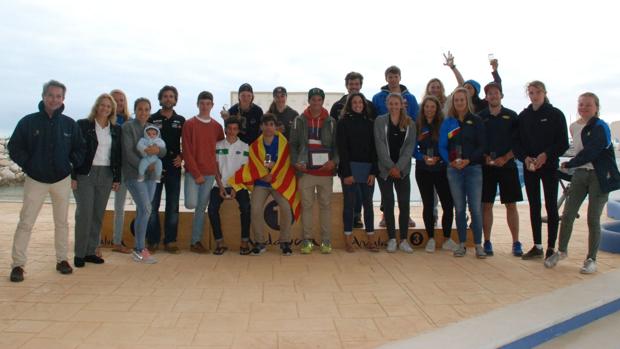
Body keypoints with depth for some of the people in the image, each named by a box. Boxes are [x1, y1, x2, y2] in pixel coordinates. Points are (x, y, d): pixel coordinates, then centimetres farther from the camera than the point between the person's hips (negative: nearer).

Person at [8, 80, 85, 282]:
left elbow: (80, 149, 11)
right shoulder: (28, 122, -5)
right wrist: (27, 164, -7)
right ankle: (18, 265, 5)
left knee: (62, 222, 10)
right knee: (25, 223, -3)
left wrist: (72, 165, -1)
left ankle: (61, 259, 22)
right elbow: (14, 147, 0)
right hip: (35, 180, -2)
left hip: (62, 180, 2)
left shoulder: (70, 124, 0)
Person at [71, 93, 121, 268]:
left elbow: (118, 155, 12)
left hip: (106, 175, 4)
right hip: (85, 174, -4)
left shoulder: (116, 130, 10)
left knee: (98, 215, 6)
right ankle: (79, 254, 5)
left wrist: (117, 178, 7)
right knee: (84, 214, -4)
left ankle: (91, 251, 15)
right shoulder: (83, 125, 0)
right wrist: (73, 176, -9)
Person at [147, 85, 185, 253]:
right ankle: (153, 241, 9)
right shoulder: (152, 119, 5)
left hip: (174, 168, 2)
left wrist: (181, 157, -2)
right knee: (152, 205, 0)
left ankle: (170, 240, 11)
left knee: (173, 206, 4)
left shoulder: (181, 121, 10)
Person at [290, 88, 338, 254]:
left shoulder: (331, 122, 7)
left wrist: (334, 161, -11)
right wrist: (296, 162, -7)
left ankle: (326, 241, 11)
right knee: (307, 205, 3)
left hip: (326, 171, 1)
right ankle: (307, 240, 10)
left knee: (325, 205, 5)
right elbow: (293, 144, 7)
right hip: (306, 170, 0)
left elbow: (336, 145, 6)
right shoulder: (299, 120, 7)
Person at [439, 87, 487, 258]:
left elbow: (482, 145, -2)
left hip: (473, 168, -2)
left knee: (475, 207, -4)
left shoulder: (476, 121, 3)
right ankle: (461, 244, 14)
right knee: (459, 207, 7)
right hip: (454, 169, 2)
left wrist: (469, 160, -16)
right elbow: (442, 146, 5)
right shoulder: (447, 122, 8)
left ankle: (478, 244, 4)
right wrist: (451, 160, -12)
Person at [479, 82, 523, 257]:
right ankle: (487, 242, 10)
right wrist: (484, 157, -10)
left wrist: (505, 158, -11)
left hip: (507, 165, 0)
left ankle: (516, 243, 11)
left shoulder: (511, 116, 5)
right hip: (486, 166, 0)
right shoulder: (480, 117, 6)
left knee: (511, 205, 2)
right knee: (486, 204, 2)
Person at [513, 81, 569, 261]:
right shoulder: (523, 116, 8)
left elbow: (563, 143, -4)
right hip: (529, 166, 3)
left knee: (551, 206, -1)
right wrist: (525, 158, -11)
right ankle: (537, 247, 13)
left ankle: (551, 247, 5)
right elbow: (516, 142, 6)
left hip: (549, 165, -3)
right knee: (534, 206, 6)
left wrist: (546, 155, -18)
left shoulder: (555, 114, 0)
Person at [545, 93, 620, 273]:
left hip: (599, 176, -5)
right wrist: (573, 166, 8)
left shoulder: (600, 127, -11)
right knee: (567, 215, 4)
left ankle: (591, 259, 13)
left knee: (593, 219, 0)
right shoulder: (574, 126, 8)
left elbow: (590, 153, -18)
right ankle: (561, 251, 21)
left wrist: (568, 164, -9)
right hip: (580, 173, 5)